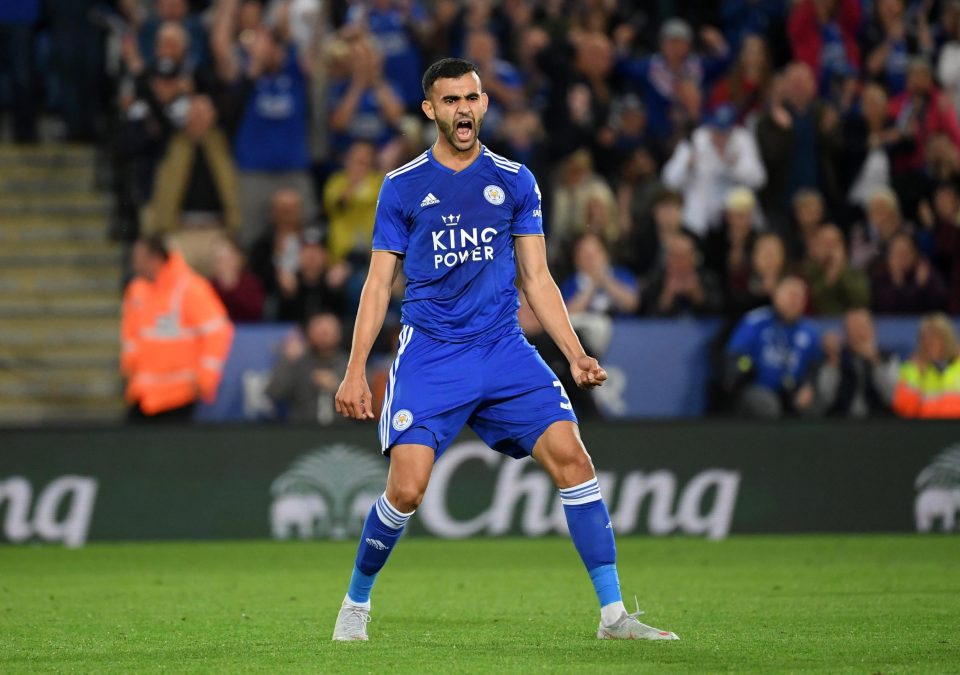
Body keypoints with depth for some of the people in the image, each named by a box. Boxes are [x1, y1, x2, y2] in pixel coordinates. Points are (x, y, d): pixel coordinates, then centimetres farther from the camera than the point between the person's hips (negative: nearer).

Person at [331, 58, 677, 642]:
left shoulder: (515, 181, 10)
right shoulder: (403, 187, 5)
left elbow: (536, 277, 12)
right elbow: (379, 284, 6)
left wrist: (575, 354, 2)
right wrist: (356, 369, -2)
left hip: (504, 351, 2)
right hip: (429, 356, -2)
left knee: (571, 457, -14)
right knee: (407, 488, -15)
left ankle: (614, 613, -9)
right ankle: (356, 605, 10)